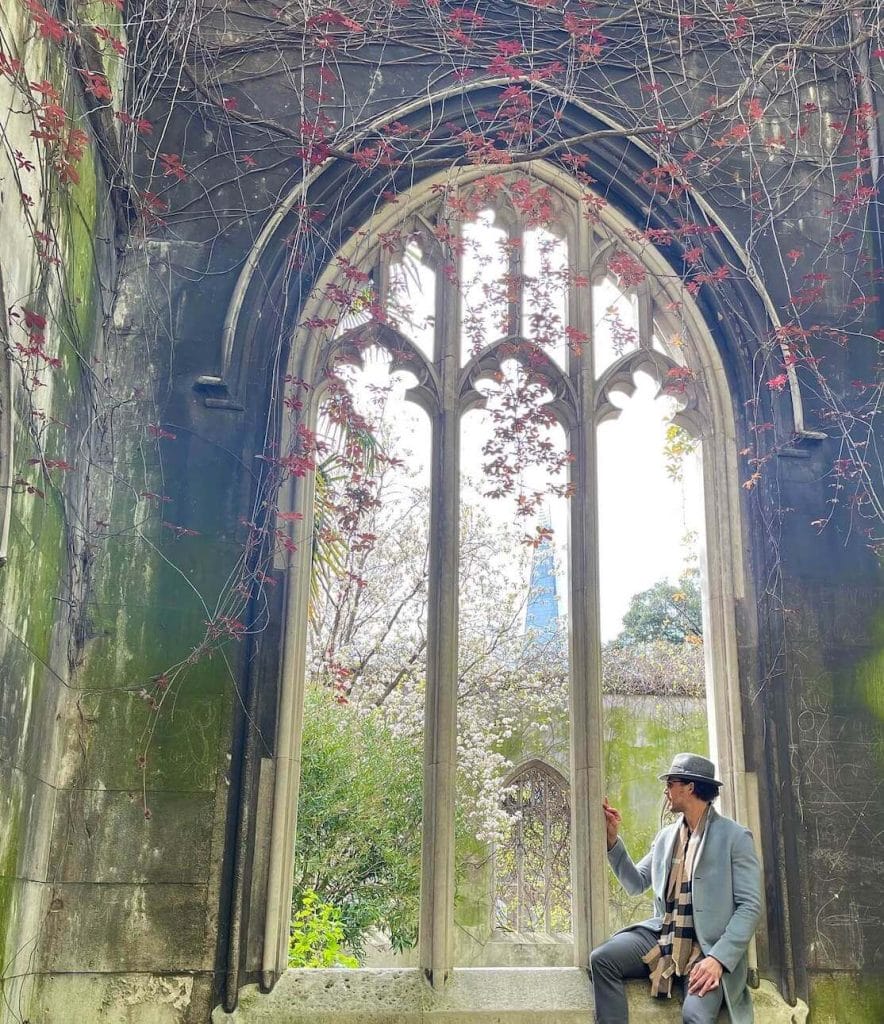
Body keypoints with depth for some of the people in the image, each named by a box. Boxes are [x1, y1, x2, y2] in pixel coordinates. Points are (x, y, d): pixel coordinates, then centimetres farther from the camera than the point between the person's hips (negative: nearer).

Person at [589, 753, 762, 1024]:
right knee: (602, 958, -19)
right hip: (661, 937, 5)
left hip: (708, 948, -5)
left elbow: (750, 906, -7)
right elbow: (635, 884, 21)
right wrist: (613, 840, 9)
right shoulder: (665, 836, 16)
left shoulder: (735, 837, -2)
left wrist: (718, 959, -19)